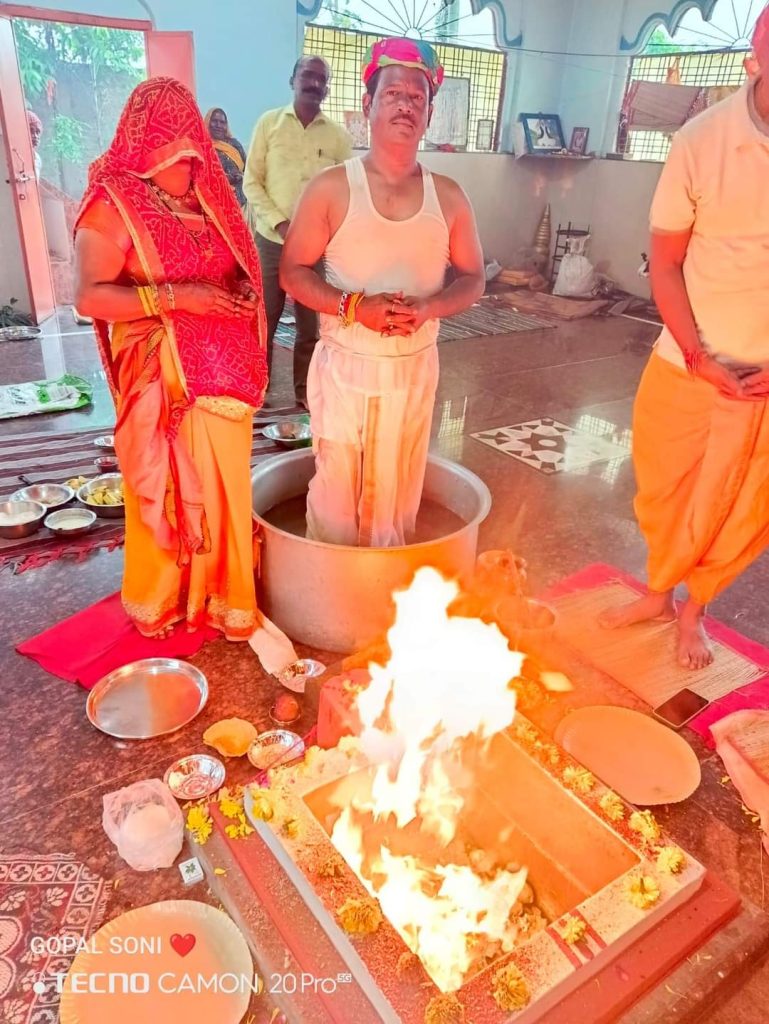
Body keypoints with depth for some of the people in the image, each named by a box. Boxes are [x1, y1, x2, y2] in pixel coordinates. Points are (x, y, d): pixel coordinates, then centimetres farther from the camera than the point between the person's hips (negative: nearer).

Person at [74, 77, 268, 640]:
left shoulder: (210, 195, 10)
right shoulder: (114, 203, -9)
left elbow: (241, 270, 21)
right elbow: (90, 296, -19)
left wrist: (242, 293, -1)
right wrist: (176, 297, -25)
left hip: (224, 373, 6)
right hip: (163, 381, -5)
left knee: (225, 488, 11)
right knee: (167, 493, 6)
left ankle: (220, 592, 30)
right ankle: (163, 600, 28)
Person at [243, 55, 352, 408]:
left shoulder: (338, 135, 4)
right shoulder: (269, 122, 3)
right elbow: (251, 182, 1)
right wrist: (280, 223, -12)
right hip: (272, 240, -1)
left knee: (311, 325, 6)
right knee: (263, 321, 4)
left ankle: (306, 392, 20)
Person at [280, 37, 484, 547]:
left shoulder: (448, 197, 2)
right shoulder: (332, 189, -5)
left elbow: (473, 279, 6)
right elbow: (293, 271, -4)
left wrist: (429, 308, -16)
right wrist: (355, 306, -20)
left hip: (415, 368, 3)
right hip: (345, 365, -2)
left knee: (398, 487, 13)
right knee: (337, 487, 5)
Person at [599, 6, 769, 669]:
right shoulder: (703, 139, -9)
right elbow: (665, 264, -3)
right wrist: (698, 357, -11)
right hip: (689, 364, 0)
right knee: (663, 491, 13)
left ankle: (694, 609, 35)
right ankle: (659, 594, 39)